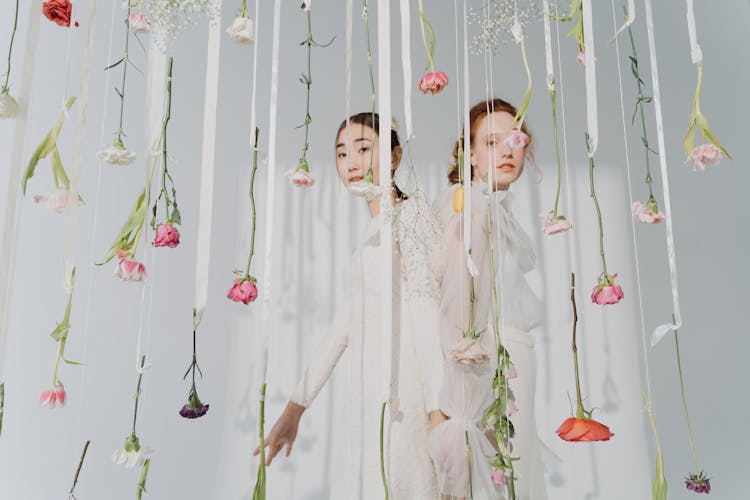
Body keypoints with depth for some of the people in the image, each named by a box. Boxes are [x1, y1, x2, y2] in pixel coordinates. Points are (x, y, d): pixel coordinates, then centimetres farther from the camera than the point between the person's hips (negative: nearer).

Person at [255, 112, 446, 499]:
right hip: (364, 397, 7)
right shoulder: (373, 231, 16)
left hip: (398, 394, -7)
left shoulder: (410, 215, -5)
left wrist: (439, 408, -20)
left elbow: (424, 315, -14)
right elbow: (344, 325, 15)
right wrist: (295, 407, 16)